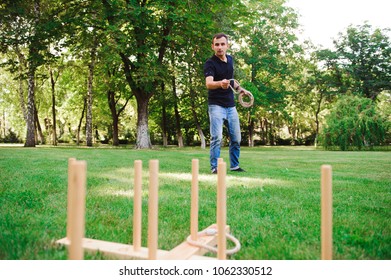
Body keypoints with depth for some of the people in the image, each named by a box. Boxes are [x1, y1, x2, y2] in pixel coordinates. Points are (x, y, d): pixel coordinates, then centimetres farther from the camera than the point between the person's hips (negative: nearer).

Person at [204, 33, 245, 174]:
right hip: (216, 105, -6)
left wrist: (238, 88, 16)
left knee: (236, 138, 10)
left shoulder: (230, 59, 9)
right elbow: (209, 83, -31)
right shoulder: (210, 63, -13)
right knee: (217, 137, -14)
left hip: (231, 105, 6)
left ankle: (234, 165, 25)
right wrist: (220, 84, -51)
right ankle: (214, 167, -2)